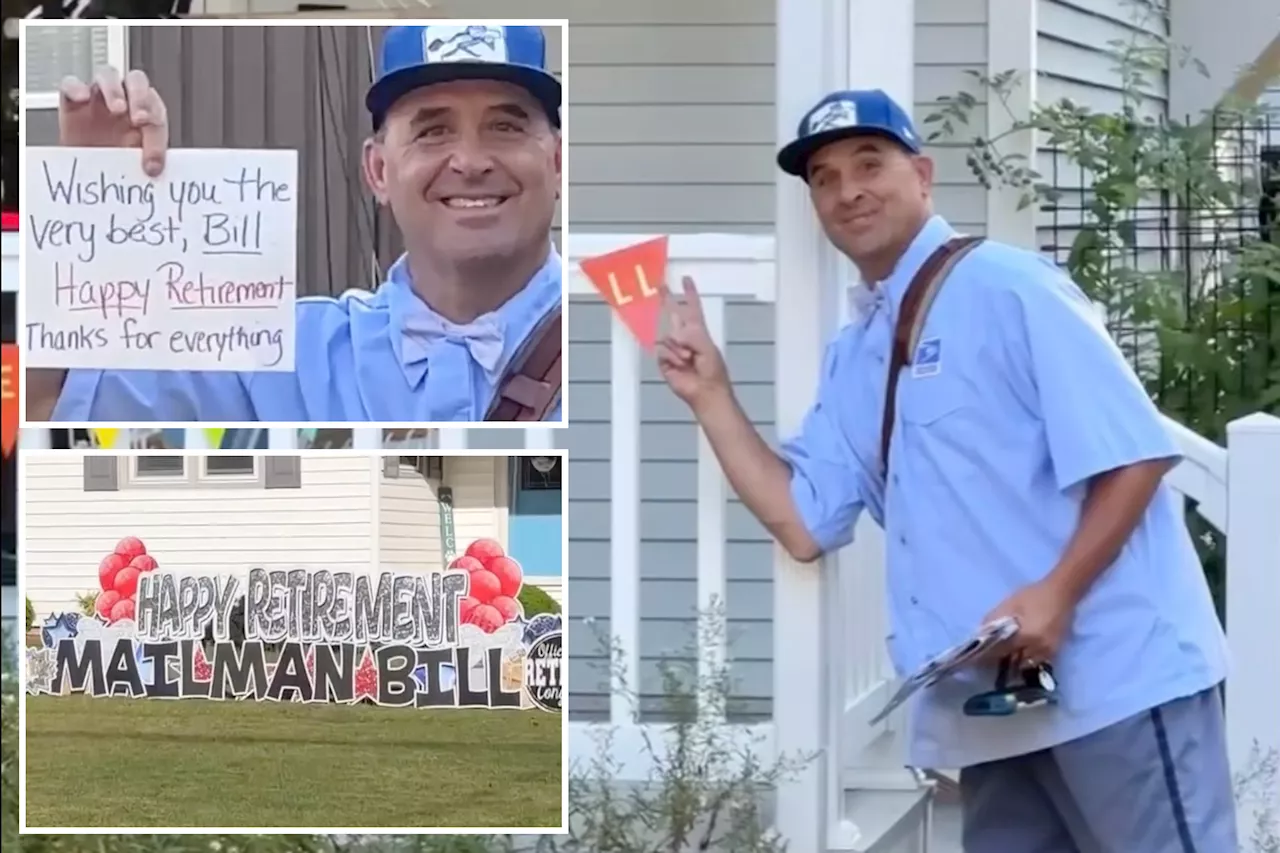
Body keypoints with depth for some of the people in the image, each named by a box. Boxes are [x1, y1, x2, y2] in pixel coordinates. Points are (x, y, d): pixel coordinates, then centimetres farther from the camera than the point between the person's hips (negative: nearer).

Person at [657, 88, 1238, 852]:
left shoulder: (1006, 288, -7)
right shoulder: (851, 360, 18)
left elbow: (1135, 453, -13)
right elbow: (803, 524, 14)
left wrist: (1057, 594, -21)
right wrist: (712, 394, 9)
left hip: (1115, 673, -8)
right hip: (993, 698, 8)